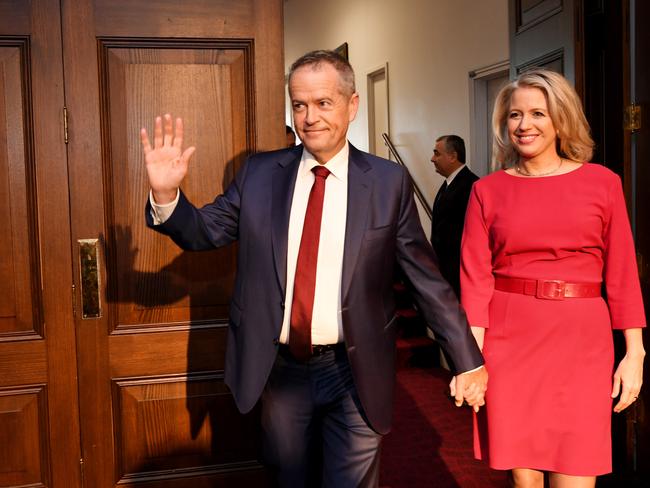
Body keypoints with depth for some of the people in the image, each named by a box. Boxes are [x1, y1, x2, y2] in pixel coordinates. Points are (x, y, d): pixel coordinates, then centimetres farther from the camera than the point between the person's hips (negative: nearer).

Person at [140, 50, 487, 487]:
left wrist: (468, 361, -1)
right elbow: (203, 231, 1)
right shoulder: (259, 174, 0)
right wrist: (166, 194, -20)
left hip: (355, 373, -2)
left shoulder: (389, 182, -5)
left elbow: (428, 278, -2)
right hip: (280, 369, 2)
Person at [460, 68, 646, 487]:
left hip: (581, 341, 0)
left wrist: (634, 352, -2)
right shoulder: (488, 190, 4)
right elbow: (475, 278, -1)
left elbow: (622, 273, 3)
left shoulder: (602, 182, 4)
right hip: (509, 339, 0)